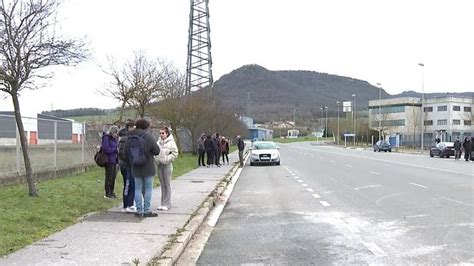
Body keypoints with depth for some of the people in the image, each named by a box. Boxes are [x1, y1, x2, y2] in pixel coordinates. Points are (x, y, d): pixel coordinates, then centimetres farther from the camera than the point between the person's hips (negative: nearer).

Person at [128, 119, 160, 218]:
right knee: (148, 188, 5)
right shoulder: (148, 137, -14)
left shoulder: (129, 138, 1)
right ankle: (147, 210, 6)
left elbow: (126, 153, 7)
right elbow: (157, 151, -10)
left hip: (135, 168, 4)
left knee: (138, 189, 10)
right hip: (148, 168, -4)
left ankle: (139, 210, 11)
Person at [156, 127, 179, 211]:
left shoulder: (171, 142, -8)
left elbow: (175, 153, -9)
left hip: (167, 165, -6)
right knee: (162, 184, 11)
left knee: (167, 184, 0)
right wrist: (156, 159, -1)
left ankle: (167, 204, 4)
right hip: (159, 165, 6)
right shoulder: (159, 142, 9)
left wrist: (167, 159, -14)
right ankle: (163, 203, 17)